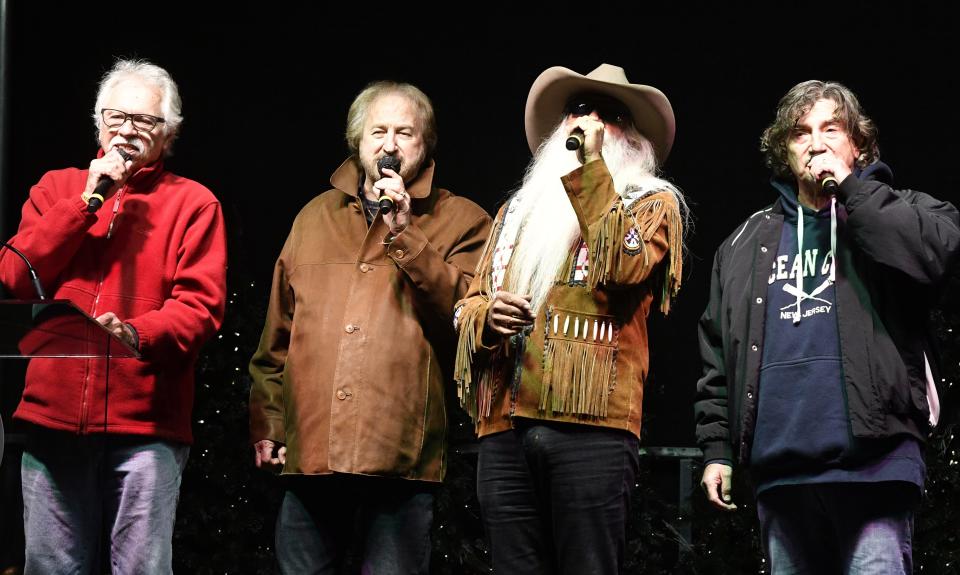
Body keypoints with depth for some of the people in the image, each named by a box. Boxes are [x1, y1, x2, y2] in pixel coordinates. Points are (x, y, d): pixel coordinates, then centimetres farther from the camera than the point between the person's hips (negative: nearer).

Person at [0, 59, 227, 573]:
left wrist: (136, 333, -22)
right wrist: (87, 201, -2)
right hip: (53, 414, 2)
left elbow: (201, 304, -3)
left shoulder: (193, 203, 8)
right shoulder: (58, 188, 16)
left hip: (146, 421, -2)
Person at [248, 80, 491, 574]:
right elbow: (279, 333, 18)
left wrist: (405, 235, -12)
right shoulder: (316, 217, 17)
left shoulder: (461, 221, 6)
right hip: (308, 452, 3)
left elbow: (467, 314, -9)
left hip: (400, 459, -3)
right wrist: (265, 422, 12)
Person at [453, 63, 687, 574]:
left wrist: (590, 169, -6)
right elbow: (467, 306, 22)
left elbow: (624, 266, -10)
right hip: (504, 426, 4)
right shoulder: (519, 209, 26)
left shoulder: (652, 203, 12)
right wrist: (488, 316, -2)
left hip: (591, 423, -4)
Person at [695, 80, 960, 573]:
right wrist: (716, 446, 9)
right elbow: (718, 353, 18)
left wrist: (849, 186, -7)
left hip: (873, 461, -4)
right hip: (779, 471, 4)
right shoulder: (748, 242, 20)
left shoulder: (897, 213, 10)